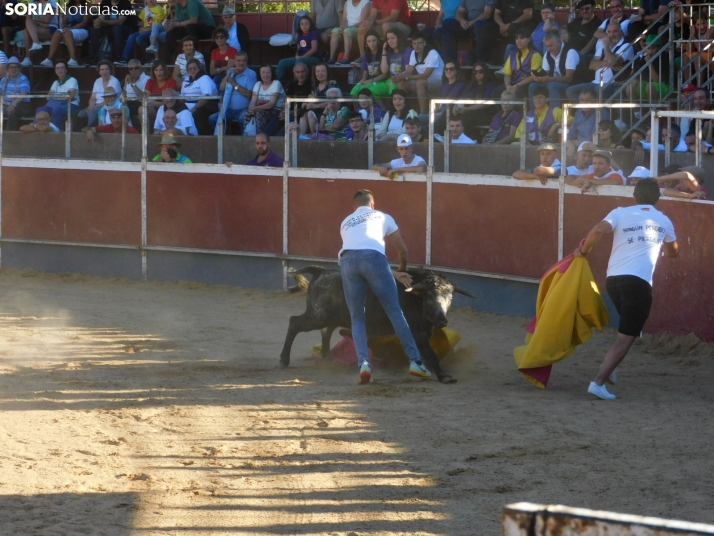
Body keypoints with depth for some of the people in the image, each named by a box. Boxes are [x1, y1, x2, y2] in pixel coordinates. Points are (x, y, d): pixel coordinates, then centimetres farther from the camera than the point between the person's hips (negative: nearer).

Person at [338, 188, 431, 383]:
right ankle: (415, 361, 0)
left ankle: (363, 362, -9)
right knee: (394, 311, 5)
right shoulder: (382, 217, 29)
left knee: (357, 318, 12)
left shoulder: (346, 222, 36)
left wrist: (394, 275, 36)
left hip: (347, 260, 2)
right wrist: (402, 270, 51)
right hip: (373, 257, -2)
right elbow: (402, 249, 30)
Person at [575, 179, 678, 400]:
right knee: (626, 337, -3)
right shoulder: (663, 221, 13)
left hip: (613, 279, 4)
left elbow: (598, 231, -10)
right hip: (638, 282, -4)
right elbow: (673, 252, 30)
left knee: (628, 328, 29)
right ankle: (598, 382, -15)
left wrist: (583, 251, 5)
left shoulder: (621, 213, 9)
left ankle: (608, 369, 22)